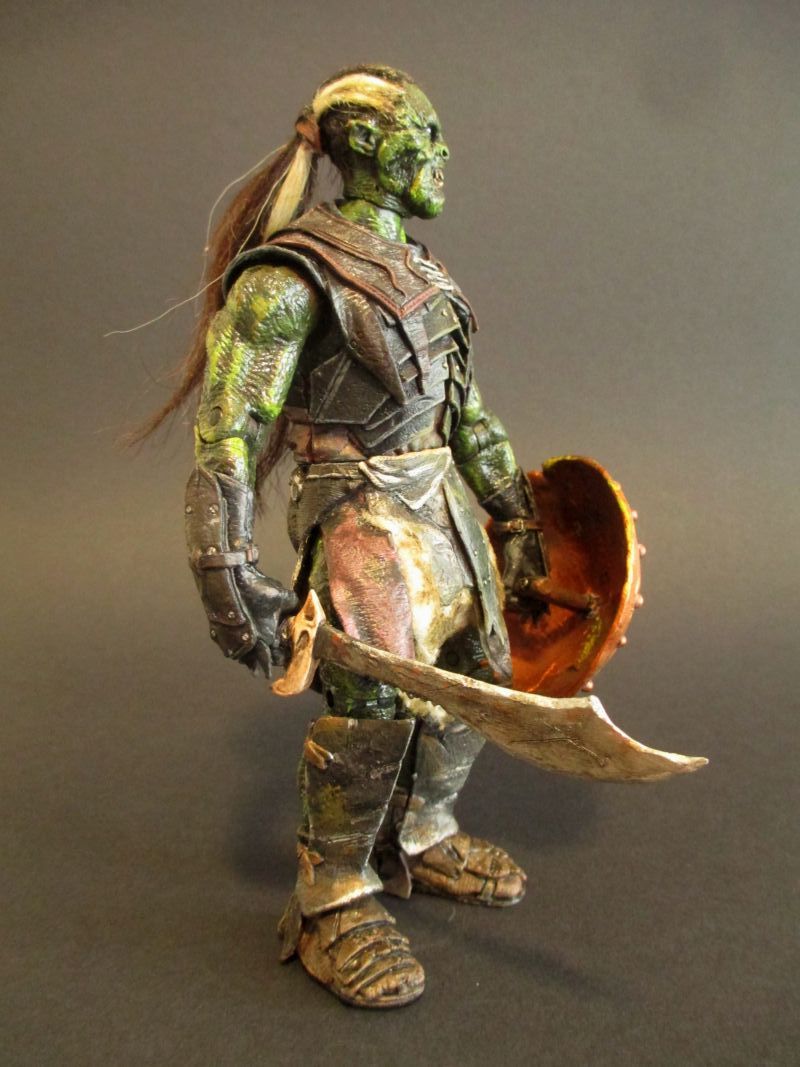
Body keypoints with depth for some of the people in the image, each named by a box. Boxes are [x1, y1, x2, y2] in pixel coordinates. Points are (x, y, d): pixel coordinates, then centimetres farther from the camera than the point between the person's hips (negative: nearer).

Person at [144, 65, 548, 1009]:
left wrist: (515, 512, 19)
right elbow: (227, 433, -17)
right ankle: (331, 901, 11)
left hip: (444, 503, 9)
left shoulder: (417, 272, 14)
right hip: (360, 511, -8)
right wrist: (225, 571, -23)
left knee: (477, 675, 12)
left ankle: (417, 840, 33)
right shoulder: (290, 275, -12)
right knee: (373, 702, -12)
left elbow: (466, 408, 19)